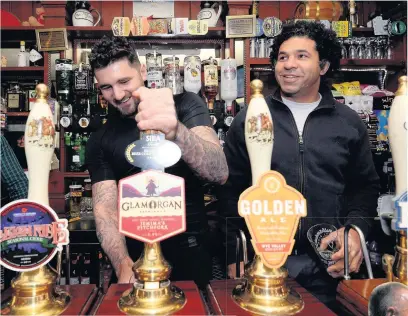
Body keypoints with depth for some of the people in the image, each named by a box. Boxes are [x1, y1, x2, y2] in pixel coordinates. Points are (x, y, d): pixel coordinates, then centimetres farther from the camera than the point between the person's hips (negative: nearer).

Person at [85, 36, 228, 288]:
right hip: (135, 255, 2)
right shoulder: (100, 141, 0)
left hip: (189, 251, -2)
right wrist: (123, 265, -28)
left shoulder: (185, 105, -8)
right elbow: (105, 208, -9)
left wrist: (175, 132, -44)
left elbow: (219, 173, -25)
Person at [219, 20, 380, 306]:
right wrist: (233, 257, -2)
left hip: (327, 265, 2)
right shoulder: (248, 118, -2)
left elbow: (366, 186, 10)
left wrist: (356, 229, -8)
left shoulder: (349, 122, 3)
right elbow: (231, 189, -1)